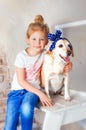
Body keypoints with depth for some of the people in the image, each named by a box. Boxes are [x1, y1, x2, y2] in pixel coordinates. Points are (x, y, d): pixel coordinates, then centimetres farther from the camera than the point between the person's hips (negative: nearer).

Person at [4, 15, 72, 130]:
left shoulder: (45, 54, -3)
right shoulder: (21, 56, -11)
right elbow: (21, 81, -13)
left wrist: (68, 65, -10)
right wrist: (40, 93, -19)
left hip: (33, 90, 1)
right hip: (17, 90, -1)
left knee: (26, 108, -34)